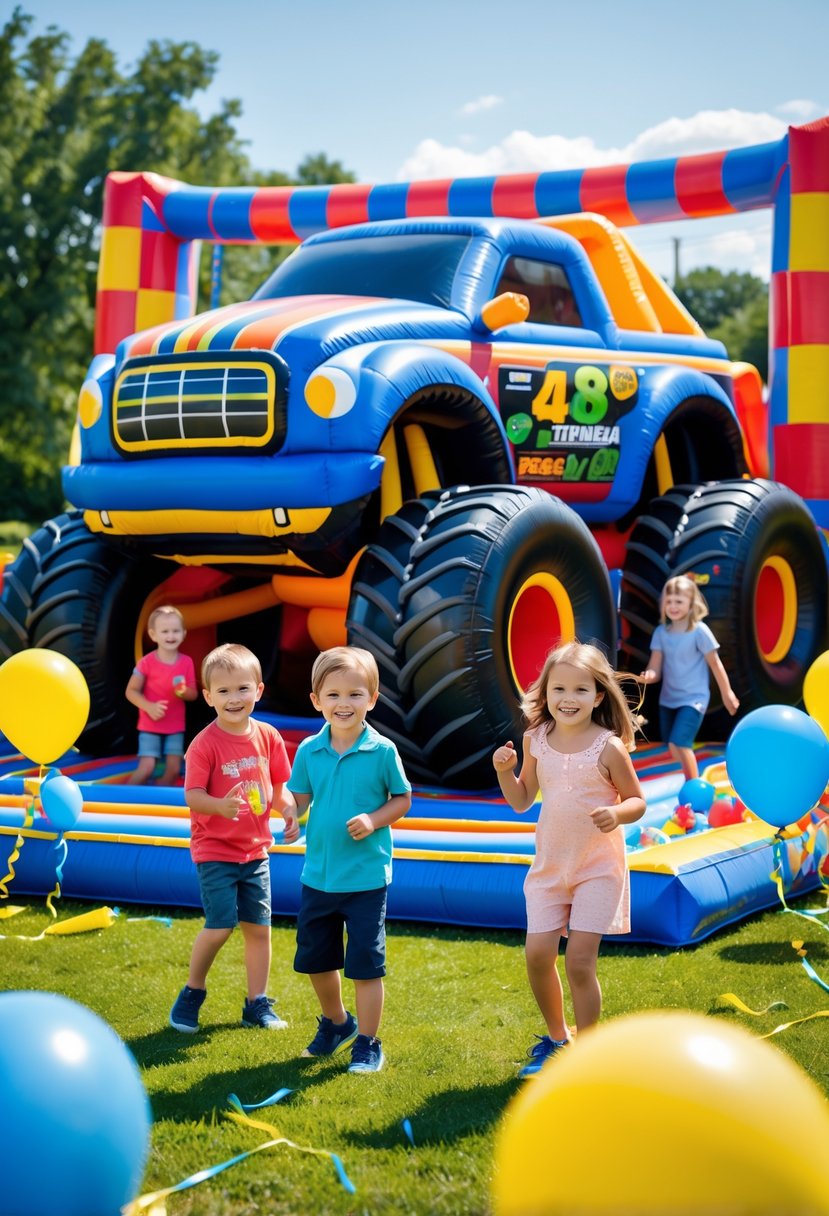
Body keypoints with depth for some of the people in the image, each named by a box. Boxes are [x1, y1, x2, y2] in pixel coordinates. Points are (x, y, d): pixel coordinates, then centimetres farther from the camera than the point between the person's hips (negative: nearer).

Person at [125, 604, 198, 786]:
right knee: (146, 768, -12)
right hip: (150, 726, -3)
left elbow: (194, 694, 5)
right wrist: (149, 706, -24)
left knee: (174, 769, 0)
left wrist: (185, 692, -19)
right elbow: (131, 691, -9)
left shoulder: (186, 662, -2)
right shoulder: (147, 662, -11)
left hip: (176, 727, 3)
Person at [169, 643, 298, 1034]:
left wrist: (289, 813, -9)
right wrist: (221, 806, -37)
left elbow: (278, 785, 9)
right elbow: (192, 795, -18)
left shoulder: (267, 737, -1)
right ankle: (192, 994, 14)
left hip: (255, 850, 5)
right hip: (215, 851, -5)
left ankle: (257, 1004, 21)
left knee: (259, 927, 8)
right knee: (220, 927, -10)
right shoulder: (205, 744, -16)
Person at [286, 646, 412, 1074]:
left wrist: (374, 821, -18)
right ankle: (335, 1022, 41)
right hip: (318, 873, 4)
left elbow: (402, 798, -2)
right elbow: (299, 798, 4)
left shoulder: (382, 751, -10)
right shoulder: (309, 751, -1)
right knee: (314, 958, 17)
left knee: (365, 962, 1)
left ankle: (367, 1042, 17)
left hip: (366, 875, -4)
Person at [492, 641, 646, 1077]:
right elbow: (521, 800, 8)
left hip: (598, 867, -4)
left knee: (580, 961, -7)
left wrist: (616, 814, -26)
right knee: (538, 954, 0)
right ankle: (556, 1037, 25)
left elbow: (637, 801, -4)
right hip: (549, 864, 4)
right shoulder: (537, 741, -1)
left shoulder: (608, 748, -13)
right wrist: (504, 771, -10)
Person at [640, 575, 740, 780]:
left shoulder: (699, 631, -13)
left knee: (678, 743, -20)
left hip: (693, 698, -5)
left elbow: (715, 663, -5)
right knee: (673, 749, 13)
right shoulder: (661, 632, -2)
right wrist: (649, 675, -29)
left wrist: (727, 693, 2)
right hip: (668, 699, 6)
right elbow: (656, 668, -5)